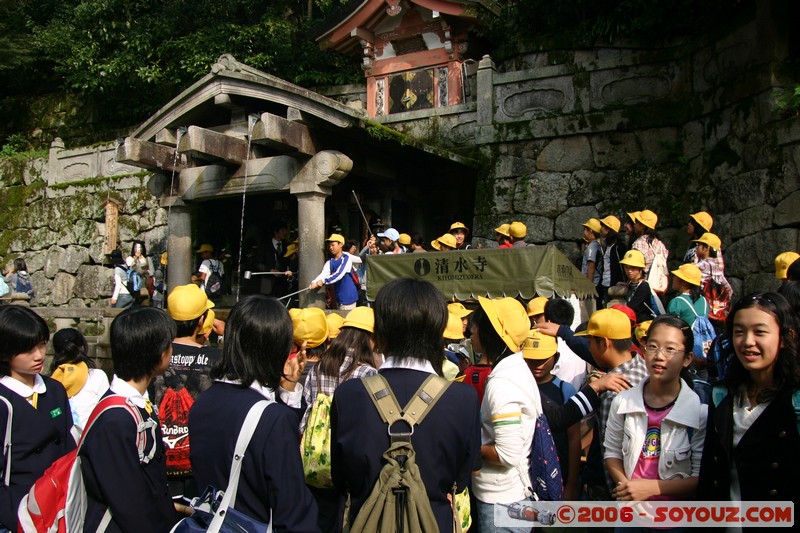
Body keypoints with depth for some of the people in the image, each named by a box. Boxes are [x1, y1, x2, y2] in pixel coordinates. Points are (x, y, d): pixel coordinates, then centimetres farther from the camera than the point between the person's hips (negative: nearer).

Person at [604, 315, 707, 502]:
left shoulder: (700, 412, -13)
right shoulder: (623, 402, -5)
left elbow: (702, 479, -12)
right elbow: (611, 451, 4)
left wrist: (652, 487, -19)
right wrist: (625, 484, -12)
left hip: (675, 507, -2)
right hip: (629, 503, 2)